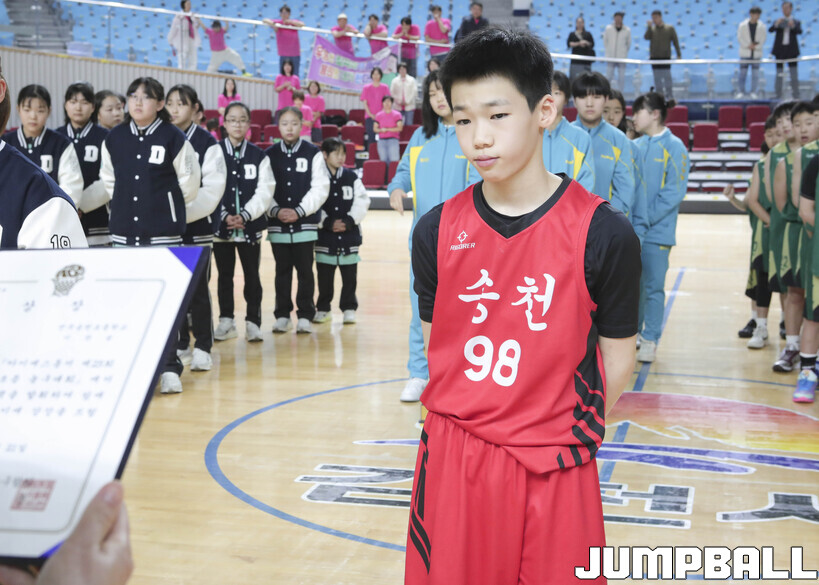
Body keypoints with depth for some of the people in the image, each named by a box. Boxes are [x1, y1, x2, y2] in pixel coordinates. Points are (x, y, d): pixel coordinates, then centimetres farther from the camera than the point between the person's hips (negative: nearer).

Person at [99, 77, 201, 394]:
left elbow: (189, 182, 4)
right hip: (124, 230, 4)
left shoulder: (174, 138, -6)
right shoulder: (114, 138, 5)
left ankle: (169, 367, 4)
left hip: (164, 231, -3)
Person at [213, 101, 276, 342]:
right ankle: (226, 321, 19)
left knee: (252, 275, 4)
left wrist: (245, 215, -15)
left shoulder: (259, 156, 3)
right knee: (224, 275, 9)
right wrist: (224, 216, -15)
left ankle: (253, 321, 12)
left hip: (250, 226, 0)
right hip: (220, 226, 0)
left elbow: (265, 191, -4)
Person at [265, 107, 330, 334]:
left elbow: (320, 188, -5)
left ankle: (305, 315, 10)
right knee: (282, 270, 8)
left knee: (305, 270, 2)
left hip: (305, 224, -1)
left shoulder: (313, 154, 0)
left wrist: (299, 211, -12)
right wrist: (276, 211, -13)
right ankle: (282, 315, 16)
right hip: (277, 224, 1)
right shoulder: (269, 155, 4)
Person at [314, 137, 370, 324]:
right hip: (324, 236, -1)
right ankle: (323, 308, 19)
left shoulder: (352, 177, 4)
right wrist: (327, 223, -14)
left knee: (350, 275, 5)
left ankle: (349, 308, 16)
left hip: (350, 234, 2)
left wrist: (350, 221, -9)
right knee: (324, 275, 7)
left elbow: (362, 201, 2)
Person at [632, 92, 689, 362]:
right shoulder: (635, 146, 10)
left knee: (653, 287, 0)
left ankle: (649, 340, 9)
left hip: (657, 231, -5)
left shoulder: (674, 147, -6)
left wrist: (645, 218, -15)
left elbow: (674, 191, -12)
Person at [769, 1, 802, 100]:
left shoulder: (796, 22, 6)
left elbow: (799, 32, -11)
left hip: (792, 51, 0)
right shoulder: (778, 21, 7)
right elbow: (770, 30, -9)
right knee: (779, 75, 2)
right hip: (780, 50, 0)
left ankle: (796, 96, 3)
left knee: (794, 75, 0)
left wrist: (793, 26, -28)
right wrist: (776, 24, -26)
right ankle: (778, 96, 7)